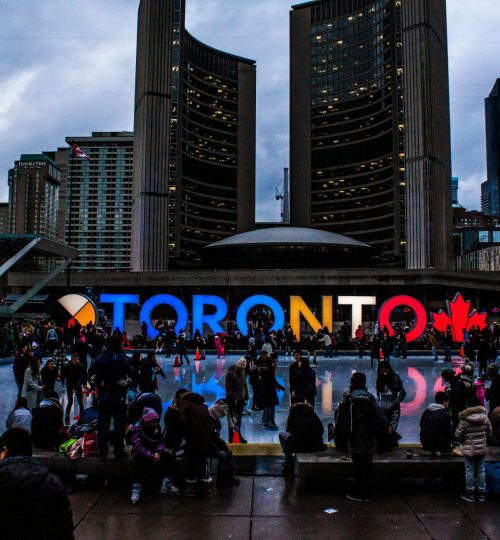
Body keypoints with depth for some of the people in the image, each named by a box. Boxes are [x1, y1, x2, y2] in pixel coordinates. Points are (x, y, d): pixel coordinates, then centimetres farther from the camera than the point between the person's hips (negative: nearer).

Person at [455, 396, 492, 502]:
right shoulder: (485, 417, -7)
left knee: (469, 470, 7)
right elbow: (489, 431, 5)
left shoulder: (464, 420, -19)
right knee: (481, 470, 15)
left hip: (469, 449, -4)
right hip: (482, 449, 4)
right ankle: (482, 493, 23)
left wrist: (462, 441, 7)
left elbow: (458, 435, -14)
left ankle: (470, 494, 15)